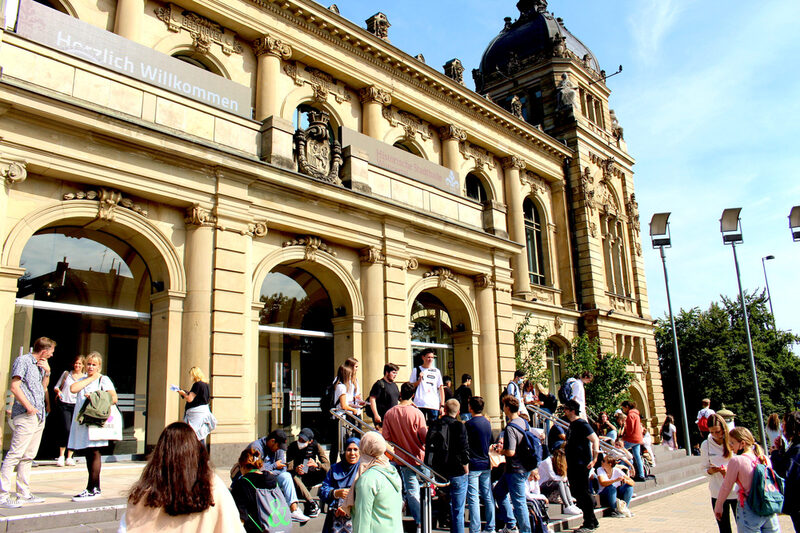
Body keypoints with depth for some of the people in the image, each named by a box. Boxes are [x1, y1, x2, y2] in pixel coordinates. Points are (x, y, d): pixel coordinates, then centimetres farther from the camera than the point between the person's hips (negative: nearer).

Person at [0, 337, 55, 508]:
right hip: (25, 416, -8)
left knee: (28, 457, 10)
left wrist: (47, 372, 10)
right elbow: (15, 387, -12)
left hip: (39, 416, 9)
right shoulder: (23, 361, -5)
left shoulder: (40, 365, 19)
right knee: (15, 455, -10)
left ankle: (24, 494, 14)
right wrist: (28, 406, -17)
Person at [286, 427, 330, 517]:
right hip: (298, 475, -1)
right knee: (292, 476, -36)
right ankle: (312, 503, -38)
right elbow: (289, 466, -20)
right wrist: (296, 470, -43)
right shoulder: (292, 446, -10)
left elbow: (327, 465, -18)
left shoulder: (315, 446, -9)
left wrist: (316, 465, -39)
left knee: (325, 473, -27)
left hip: (310, 476, 1)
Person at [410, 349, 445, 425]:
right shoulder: (416, 370, 8)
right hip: (419, 404, -1)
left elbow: (441, 389, 11)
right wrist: (419, 379, -8)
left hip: (434, 405, 1)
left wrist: (442, 405, 3)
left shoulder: (436, 371, 13)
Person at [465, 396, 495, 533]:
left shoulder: (469, 424, -13)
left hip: (473, 465, -7)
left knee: (473, 499, -3)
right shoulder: (487, 423, 8)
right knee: (488, 497, 11)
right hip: (486, 464, 7)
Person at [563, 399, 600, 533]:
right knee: (576, 492, 12)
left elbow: (595, 440, -20)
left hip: (581, 465, -10)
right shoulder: (572, 424, 15)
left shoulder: (581, 424, -13)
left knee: (583, 494, -5)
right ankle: (592, 521, 22)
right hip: (573, 465, 10)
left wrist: (594, 459, -25)